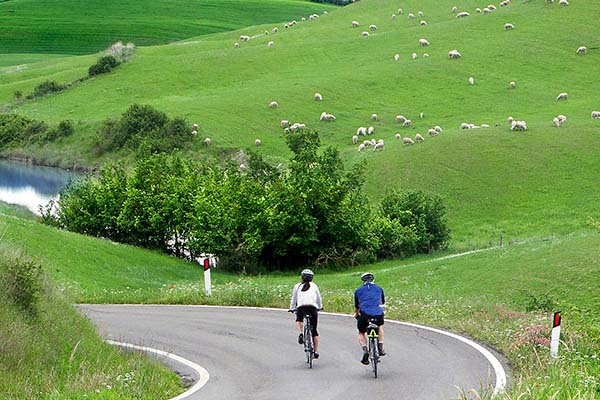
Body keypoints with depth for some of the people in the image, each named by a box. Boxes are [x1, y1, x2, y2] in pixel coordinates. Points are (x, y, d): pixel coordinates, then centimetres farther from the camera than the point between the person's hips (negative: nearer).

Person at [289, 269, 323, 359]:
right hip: (312, 307, 1)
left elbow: (294, 298, 24)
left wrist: (292, 308, 41)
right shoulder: (314, 286, 18)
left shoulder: (297, 286, 17)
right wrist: (320, 307, 46)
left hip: (301, 307, -1)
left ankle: (300, 333, -2)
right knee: (314, 330, 12)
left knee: (299, 321, 29)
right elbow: (319, 298, 28)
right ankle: (316, 351, 12)